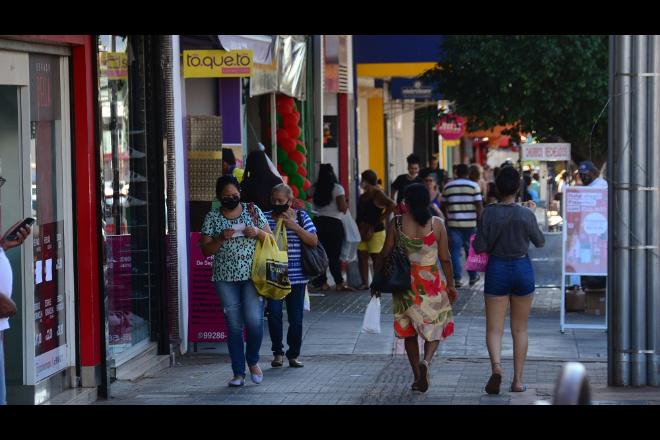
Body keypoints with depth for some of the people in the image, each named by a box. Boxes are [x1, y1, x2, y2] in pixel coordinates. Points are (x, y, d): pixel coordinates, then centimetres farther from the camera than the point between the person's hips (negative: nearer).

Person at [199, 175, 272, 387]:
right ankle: (238, 373, 8)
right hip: (225, 279, 1)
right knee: (234, 325, 2)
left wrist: (258, 232, -11)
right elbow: (206, 250, 2)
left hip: (252, 276, 0)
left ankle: (253, 360, 16)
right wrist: (221, 238, -15)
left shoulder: (253, 211, 7)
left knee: (254, 320, -11)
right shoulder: (212, 218, 6)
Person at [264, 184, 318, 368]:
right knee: (274, 314, -9)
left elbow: (313, 241, -2)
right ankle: (278, 352, 8)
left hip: (297, 277, 0)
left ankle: (293, 355, 18)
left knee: (296, 318, 5)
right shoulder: (265, 218, 5)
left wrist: (295, 227, -11)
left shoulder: (301, 217, 5)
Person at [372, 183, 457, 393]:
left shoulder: (396, 224, -5)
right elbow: (445, 259, -4)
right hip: (432, 282, -1)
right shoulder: (436, 224, -6)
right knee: (435, 328, 12)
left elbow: (385, 254, -3)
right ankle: (426, 362, -15)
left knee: (409, 331, 13)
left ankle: (418, 377, 14)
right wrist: (451, 285, 7)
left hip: (405, 282, 1)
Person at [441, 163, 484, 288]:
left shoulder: (447, 187, 6)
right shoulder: (474, 186, -2)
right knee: (470, 250, 12)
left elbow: (444, 206, 10)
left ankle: (457, 279, -2)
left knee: (455, 251, 3)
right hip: (470, 223, -1)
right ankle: (473, 277, 21)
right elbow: (479, 205, -7)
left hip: (453, 223, 1)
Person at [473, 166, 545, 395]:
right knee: (520, 329, 12)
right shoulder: (526, 215, -9)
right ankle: (518, 380, 13)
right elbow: (540, 242, 7)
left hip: (497, 269, -1)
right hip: (522, 269, 1)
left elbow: (479, 248, -10)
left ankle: (496, 366, -25)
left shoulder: (489, 213, -11)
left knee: (494, 329, 2)